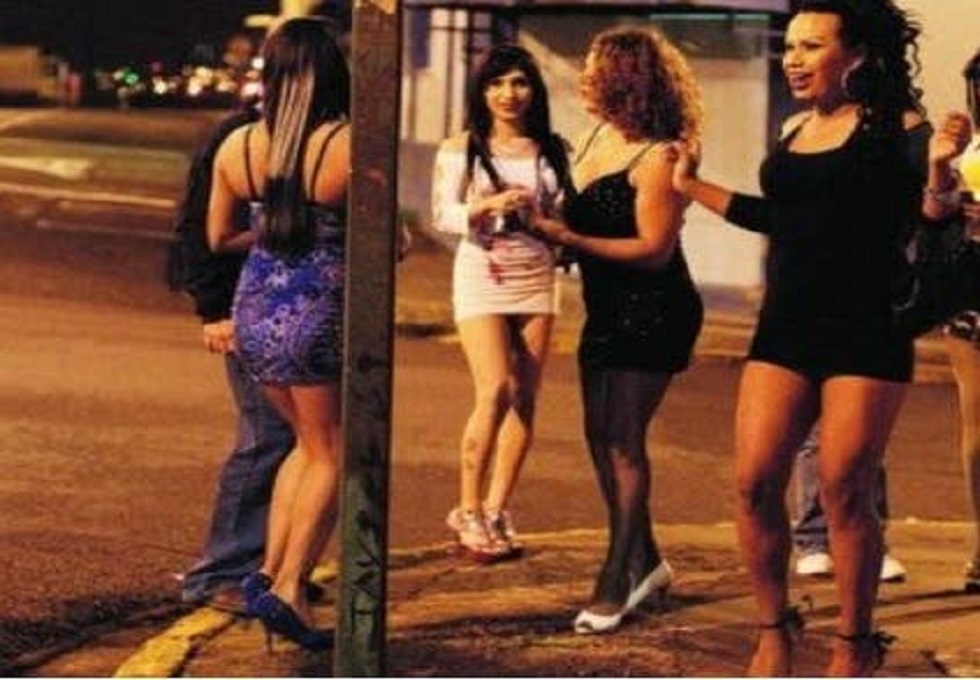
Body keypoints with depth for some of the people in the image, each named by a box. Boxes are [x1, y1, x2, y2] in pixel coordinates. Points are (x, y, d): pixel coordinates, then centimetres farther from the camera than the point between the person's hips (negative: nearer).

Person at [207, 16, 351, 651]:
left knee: (310, 443, 22)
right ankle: (288, 590, 0)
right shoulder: (350, 146, -16)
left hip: (256, 310, 5)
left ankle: (269, 570, 15)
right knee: (330, 455, 8)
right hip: (321, 312, -5)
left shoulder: (237, 146, 0)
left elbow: (219, 237, 11)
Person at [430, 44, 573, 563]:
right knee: (494, 392, -15)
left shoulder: (550, 151, 10)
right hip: (482, 274, -3)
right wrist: (488, 206, -20)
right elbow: (442, 215, -4)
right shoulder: (460, 150, 2)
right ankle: (468, 512, -4)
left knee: (524, 399, -1)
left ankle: (496, 512, 7)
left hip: (536, 277, 3)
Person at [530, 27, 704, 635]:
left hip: (653, 312, -9)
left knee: (623, 440, -8)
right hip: (607, 309, 9)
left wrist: (568, 237, -27)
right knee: (601, 435, 11)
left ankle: (615, 584, -4)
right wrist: (541, 216, -6)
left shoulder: (656, 156, -18)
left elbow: (655, 249, -23)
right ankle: (646, 562, 24)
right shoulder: (600, 137, 7)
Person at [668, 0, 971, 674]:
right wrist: (693, 186, 30)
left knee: (846, 493, -3)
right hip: (786, 328, 6)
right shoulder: (793, 133, 12)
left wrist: (938, 165, -32)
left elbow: (933, 221, -12)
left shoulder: (894, 129, -6)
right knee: (756, 485, -2)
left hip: (867, 333, -6)